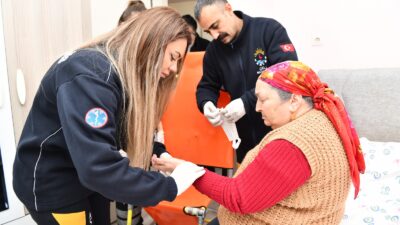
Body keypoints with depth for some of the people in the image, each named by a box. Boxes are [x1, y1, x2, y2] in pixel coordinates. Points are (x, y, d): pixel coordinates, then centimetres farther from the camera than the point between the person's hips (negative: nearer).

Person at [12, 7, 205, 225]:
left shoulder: (129, 71, -2)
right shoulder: (90, 75, -31)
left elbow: (129, 130, 6)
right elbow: (98, 167, -37)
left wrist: (159, 153, -8)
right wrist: (170, 186, -31)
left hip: (89, 177, 8)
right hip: (50, 184, -7)